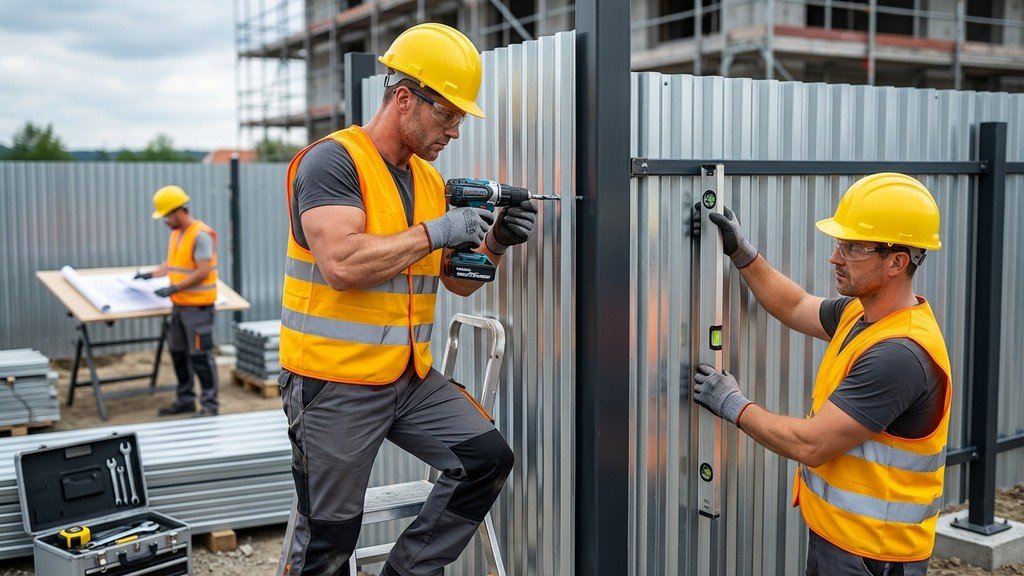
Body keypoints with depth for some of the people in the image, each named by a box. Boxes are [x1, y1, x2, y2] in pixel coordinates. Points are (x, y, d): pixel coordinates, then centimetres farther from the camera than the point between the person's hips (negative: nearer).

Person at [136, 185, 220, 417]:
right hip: (179, 305, 9)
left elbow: (204, 272, -21)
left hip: (197, 306, -9)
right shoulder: (176, 233, 12)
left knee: (200, 355, -5)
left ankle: (210, 404, 3)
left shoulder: (201, 235, -17)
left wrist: (174, 288, -21)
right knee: (179, 353, 15)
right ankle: (185, 400, 26)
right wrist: (150, 275, 17)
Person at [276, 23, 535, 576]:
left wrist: (494, 243, -3)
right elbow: (343, 262, -27)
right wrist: (435, 231, -19)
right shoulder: (331, 161, -12)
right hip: (334, 382, -7)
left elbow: (458, 281, 16)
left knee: (486, 457, -2)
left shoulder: (431, 180, 11)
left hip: (410, 377, 7)